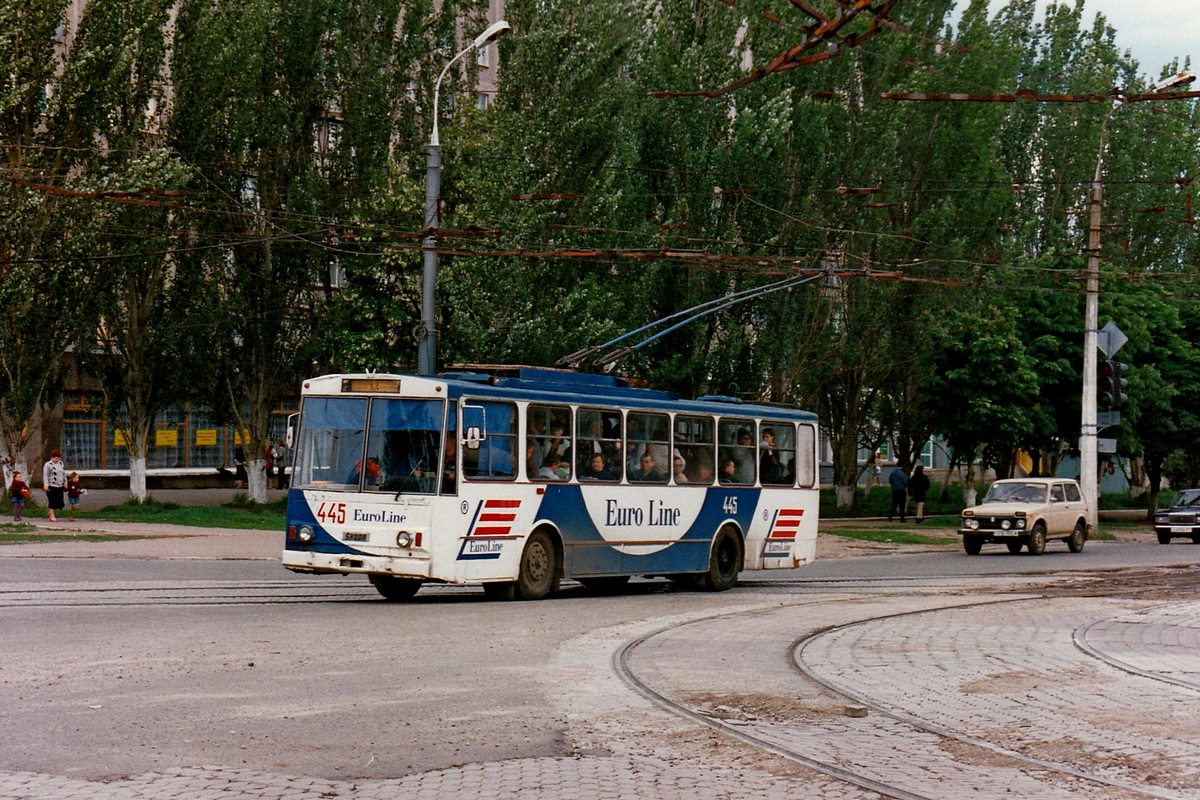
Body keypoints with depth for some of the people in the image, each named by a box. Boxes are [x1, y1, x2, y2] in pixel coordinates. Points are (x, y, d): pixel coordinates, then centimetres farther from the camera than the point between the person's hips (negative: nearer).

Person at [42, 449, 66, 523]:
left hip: (60, 486, 7)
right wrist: (45, 485, -25)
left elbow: (64, 473, 24)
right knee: (52, 501, -6)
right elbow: (45, 475, -14)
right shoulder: (48, 465, -7)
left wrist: (65, 483, 23)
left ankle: (50, 512, 24)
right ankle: (52, 516, 3)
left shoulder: (61, 463, 14)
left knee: (60, 502, 4)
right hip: (51, 486, -7)